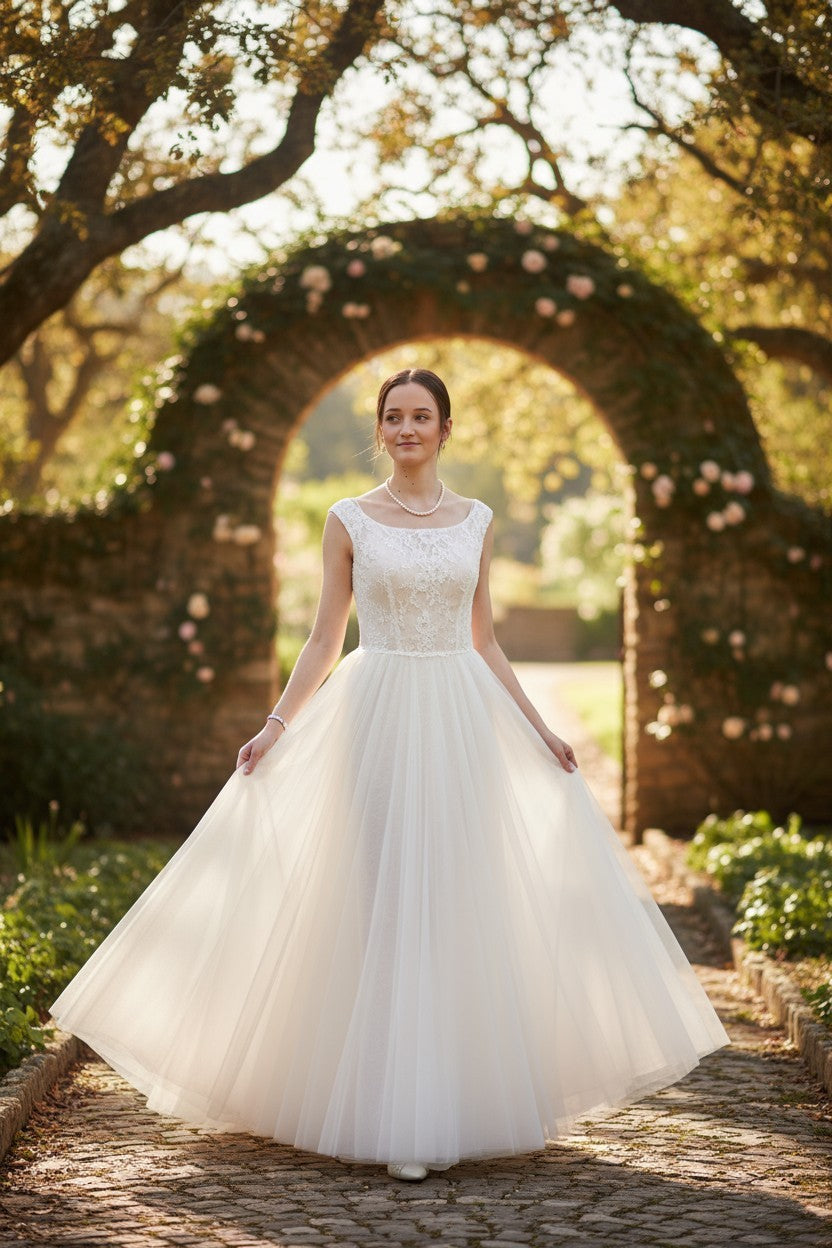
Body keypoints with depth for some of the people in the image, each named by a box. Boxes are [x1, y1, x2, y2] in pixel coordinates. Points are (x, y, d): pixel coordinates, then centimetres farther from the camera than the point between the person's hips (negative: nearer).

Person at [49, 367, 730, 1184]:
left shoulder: (476, 521, 10)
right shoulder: (349, 521, 3)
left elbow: (484, 644, 14)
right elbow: (324, 641, 5)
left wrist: (539, 732, 10)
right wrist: (275, 726, -4)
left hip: (461, 722, 3)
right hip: (377, 718, -2)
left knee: (457, 903, 2)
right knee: (385, 900, -5)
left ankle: (452, 1107, 12)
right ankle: (395, 1120, 2)